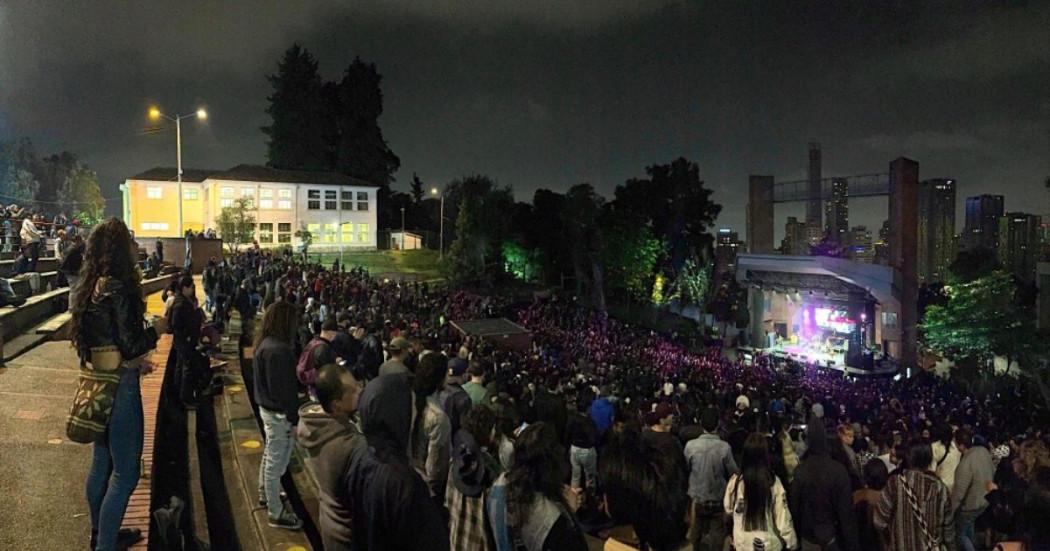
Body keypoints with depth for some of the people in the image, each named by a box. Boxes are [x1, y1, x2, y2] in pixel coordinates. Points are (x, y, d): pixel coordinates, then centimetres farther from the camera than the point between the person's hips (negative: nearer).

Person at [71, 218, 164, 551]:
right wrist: (159, 326, -6)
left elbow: (101, 342, 14)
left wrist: (133, 363, 16)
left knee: (102, 461, 21)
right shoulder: (118, 289, -20)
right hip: (119, 386, -9)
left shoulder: (90, 289, 7)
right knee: (125, 471, 1)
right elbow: (131, 345, -21)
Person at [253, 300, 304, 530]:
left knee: (270, 455, 26)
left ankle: (265, 494, 44)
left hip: (267, 407, 10)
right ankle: (275, 513, 14)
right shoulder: (278, 350, -27)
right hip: (279, 412, -10)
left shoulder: (264, 343, 4)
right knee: (277, 461, 2)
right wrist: (295, 417, -19)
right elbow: (282, 389, -25)